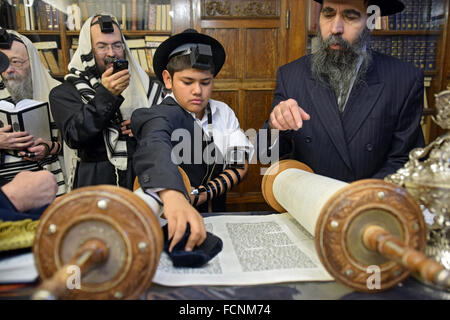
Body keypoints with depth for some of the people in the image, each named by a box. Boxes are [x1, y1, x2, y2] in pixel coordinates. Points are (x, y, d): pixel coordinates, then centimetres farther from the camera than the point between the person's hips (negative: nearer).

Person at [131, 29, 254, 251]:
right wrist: (174, 198, -52)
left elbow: (240, 164, 1)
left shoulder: (223, 112, 8)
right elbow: (154, 149, -32)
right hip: (171, 224, -2)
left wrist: (202, 194, -14)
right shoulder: (159, 116, -10)